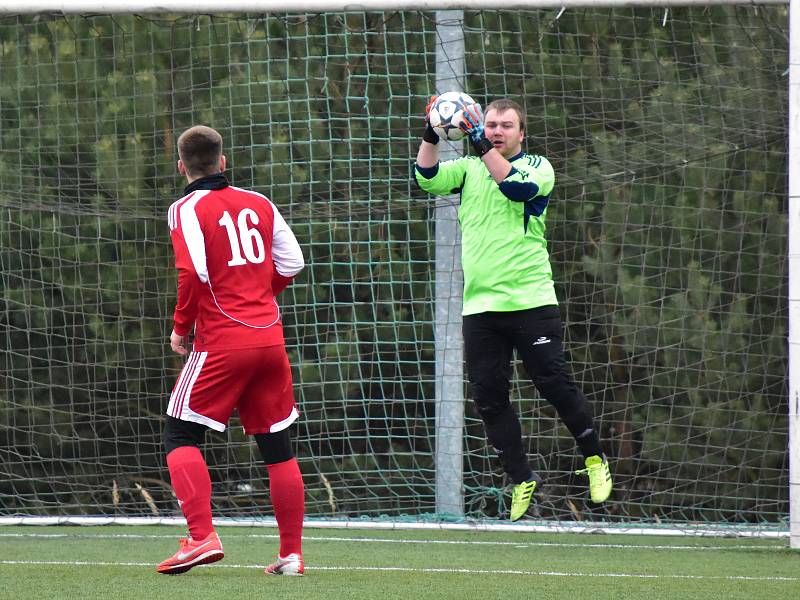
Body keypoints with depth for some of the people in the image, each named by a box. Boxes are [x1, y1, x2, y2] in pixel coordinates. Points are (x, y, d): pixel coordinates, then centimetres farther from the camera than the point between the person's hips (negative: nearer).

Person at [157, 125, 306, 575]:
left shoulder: (188, 210, -5)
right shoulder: (259, 204, 11)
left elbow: (194, 273, -16)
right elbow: (291, 263, 8)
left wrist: (180, 328, -4)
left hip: (221, 340, -5)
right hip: (270, 336, 5)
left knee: (181, 436, 2)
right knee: (278, 446, 10)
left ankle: (202, 537, -16)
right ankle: (292, 553, 10)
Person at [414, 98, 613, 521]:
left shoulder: (537, 167, 3)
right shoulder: (468, 169, 13)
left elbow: (517, 185, -19)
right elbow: (427, 177, -2)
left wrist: (482, 144, -23)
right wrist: (432, 134, -15)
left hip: (530, 300, -4)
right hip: (479, 306, 4)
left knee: (555, 383, -5)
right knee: (488, 398, 2)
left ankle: (594, 459, 14)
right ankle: (522, 480, 13)